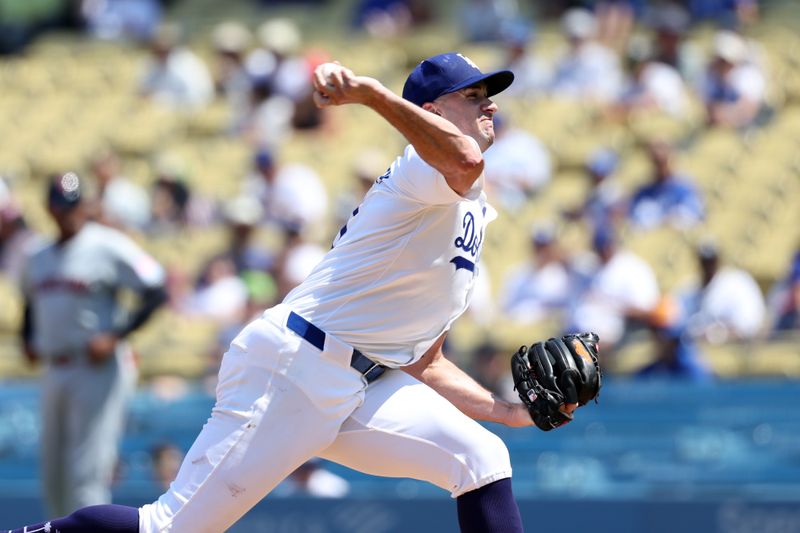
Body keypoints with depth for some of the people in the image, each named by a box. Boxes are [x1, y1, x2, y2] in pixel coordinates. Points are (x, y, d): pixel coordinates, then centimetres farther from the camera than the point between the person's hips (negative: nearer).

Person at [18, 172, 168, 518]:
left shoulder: (107, 247, -7)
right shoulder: (39, 259, 14)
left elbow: (156, 292, -11)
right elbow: (31, 303, 31)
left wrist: (115, 337, -17)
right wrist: (28, 339, 12)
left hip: (98, 370, -7)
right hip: (54, 371, 7)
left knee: (85, 473, -11)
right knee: (53, 476, 9)